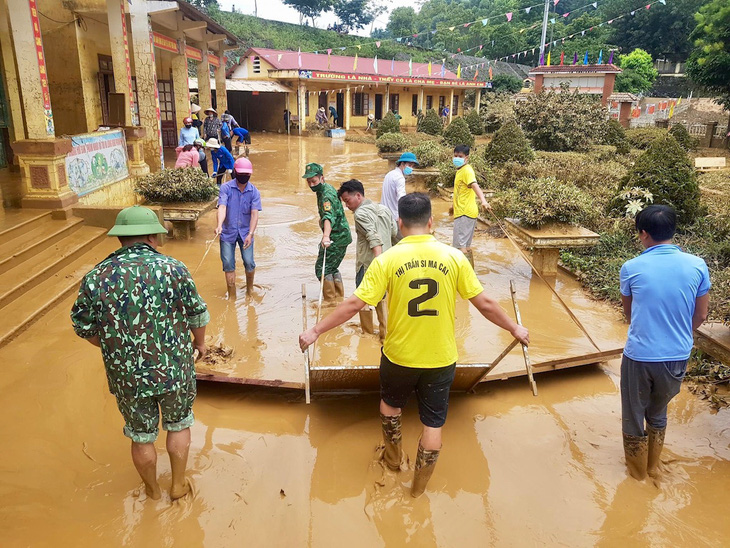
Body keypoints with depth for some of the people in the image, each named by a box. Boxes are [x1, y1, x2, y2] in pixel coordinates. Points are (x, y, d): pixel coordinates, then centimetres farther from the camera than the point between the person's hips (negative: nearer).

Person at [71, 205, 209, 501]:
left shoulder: (96, 277, -10)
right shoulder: (173, 269, -15)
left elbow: (84, 329, 1)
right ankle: (178, 484, 40)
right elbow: (198, 316, -6)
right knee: (178, 426, 24)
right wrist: (200, 343, 15)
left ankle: (152, 489, 45)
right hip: (175, 371, -1)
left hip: (128, 377, 2)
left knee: (141, 436, 23)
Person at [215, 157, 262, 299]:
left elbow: (254, 214, -13)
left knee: (249, 262, -3)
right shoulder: (226, 188, -8)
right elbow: (222, 207, -20)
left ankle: (250, 288, 26)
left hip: (245, 232, 0)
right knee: (228, 264, 1)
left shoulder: (254, 192, -5)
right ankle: (232, 296, 15)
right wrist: (219, 225, -39)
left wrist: (250, 234, -26)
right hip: (228, 232, 0)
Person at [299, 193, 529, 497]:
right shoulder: (453, 257, -10)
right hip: (441, 358, 1)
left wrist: (316, 331, -5)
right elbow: (485, 303, -5)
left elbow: (353, 304, -15)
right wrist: (514, 328, 11)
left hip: (399, 355, 0)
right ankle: (419, 484, 34)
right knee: (433, 422, 18)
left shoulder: (387, 260, -14)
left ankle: (394, 455, 49)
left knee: (390, 403, 29)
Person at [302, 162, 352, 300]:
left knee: (322, 268, -7)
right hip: (341, 236, 10)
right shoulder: (326, 189, 10)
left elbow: (329, 216, -42)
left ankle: (330, 302, -1)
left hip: (337, 238, -10)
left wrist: (326, 236, -56)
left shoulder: (327, 194, -23)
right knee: (332, 268, 18)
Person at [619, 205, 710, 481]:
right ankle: (653, 465, 42)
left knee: (633, 416, 18)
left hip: (639, 356, -3)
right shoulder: (697, 266, -7)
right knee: (658, 413, 26)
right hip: (677, 357, 3)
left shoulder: (631, 268, -11)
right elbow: (700, 317, 3)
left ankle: (638, 470, 36)